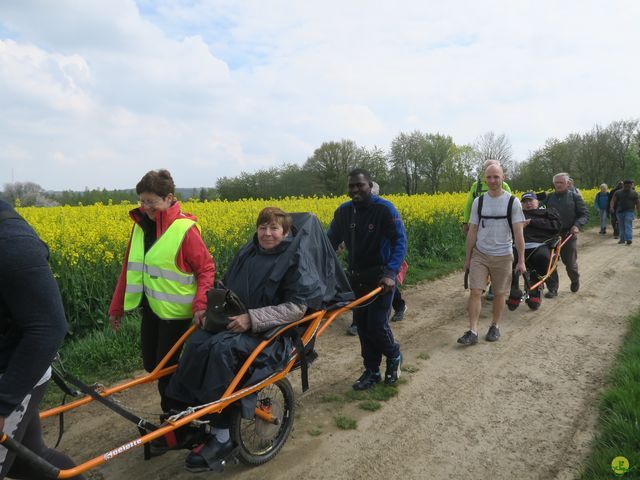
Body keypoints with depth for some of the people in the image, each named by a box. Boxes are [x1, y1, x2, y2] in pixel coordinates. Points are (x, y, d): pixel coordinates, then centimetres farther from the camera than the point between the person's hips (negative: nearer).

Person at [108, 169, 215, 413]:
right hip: (151, 308, 7)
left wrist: (200, 305, -26)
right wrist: (117, 306, 14)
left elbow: (206, 268, -13)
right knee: (151, 364, 15)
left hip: (175, 311, -7)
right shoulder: (141, 224, 3)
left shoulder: (184, 228, -17)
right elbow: (129, 268, 10)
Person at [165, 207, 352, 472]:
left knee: (222, 349, -31)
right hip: (237, 321, 6)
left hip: (272, 333, -6)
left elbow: (297, 309, -16)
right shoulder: (247, 252, 10)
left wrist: (252, 319, -23)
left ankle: (222, 437, -19)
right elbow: (227, 285, 21)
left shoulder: (296, 260, -9)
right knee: (196, 342, -21)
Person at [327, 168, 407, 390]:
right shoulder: (343, 212, 2)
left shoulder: (385, 209, -13)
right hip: (356, 277, 5)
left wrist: (391, 272, -30)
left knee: (376, 324, -6)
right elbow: (330, 242, 8)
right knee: (361, 324, 10)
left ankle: (394, 356, 27)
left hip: (380, 277, -5)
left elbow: (400, 241, -17)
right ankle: (372, 371, 26)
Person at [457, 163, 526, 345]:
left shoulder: (513, 202, -5)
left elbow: (518, 233, -5)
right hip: (480, 255, 2)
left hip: (503, 256, -1)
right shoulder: (478, 202, 2)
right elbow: (472, 232, 6)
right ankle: (472, 332, -3)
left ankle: (495, 326, 28)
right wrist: (467, 258, 7)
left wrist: (521, 260, -7)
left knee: (499, 294, 10)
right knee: (475, 292, -7)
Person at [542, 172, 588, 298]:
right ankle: (552, 289, 9)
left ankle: (575, 281, 39)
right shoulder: (549, 197, 10)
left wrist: (577, 225, -18)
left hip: (568, 235, -2)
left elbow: (584, 214, 1)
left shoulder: (575, 197, 2)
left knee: (570, 262, 9)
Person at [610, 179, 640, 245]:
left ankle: (629, 239, -22)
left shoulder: (634, 193, 5)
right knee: (621, 226, 8)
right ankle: (622, 239, 17)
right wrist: (612, 207, -21)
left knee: (628, 225, -14)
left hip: (629, 211, -2)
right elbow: (613, 201, -2)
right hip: (620, 211, 2)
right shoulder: (618, 193, 5)